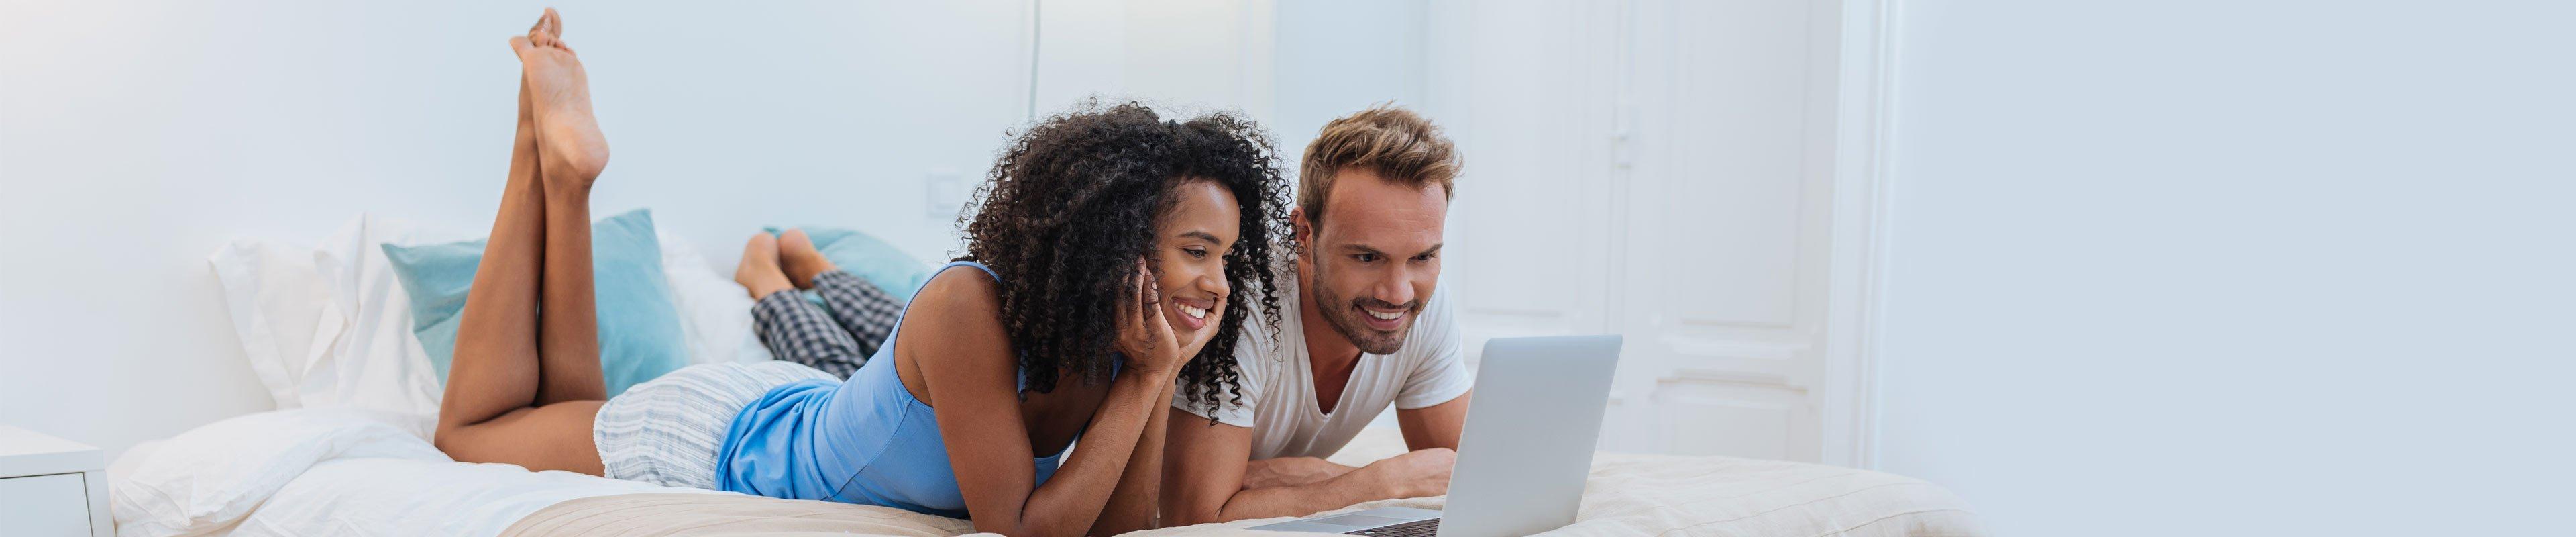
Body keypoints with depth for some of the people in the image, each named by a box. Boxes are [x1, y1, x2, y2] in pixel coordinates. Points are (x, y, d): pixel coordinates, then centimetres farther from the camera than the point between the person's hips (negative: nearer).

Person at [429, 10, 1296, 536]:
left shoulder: (1124, 340, -20)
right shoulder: (972, 311, -41)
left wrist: (1157, 380, -28)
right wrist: (1144, 384, -39)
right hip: (718, 440, -6)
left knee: (571, 410, 32)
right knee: (471, 432, 20)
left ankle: (569, 176, 31)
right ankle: (548, 163, 21)